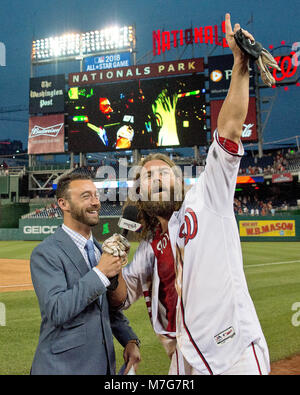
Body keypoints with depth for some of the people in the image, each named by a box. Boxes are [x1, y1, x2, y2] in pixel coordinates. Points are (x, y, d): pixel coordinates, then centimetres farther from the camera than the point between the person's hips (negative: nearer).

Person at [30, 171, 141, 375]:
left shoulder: (100, 249, 10)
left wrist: (130, 339, 5)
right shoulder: (46, 253, -14)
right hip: (62, 366, -6)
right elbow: (56, 311, -24)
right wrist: (100, 273, -23)